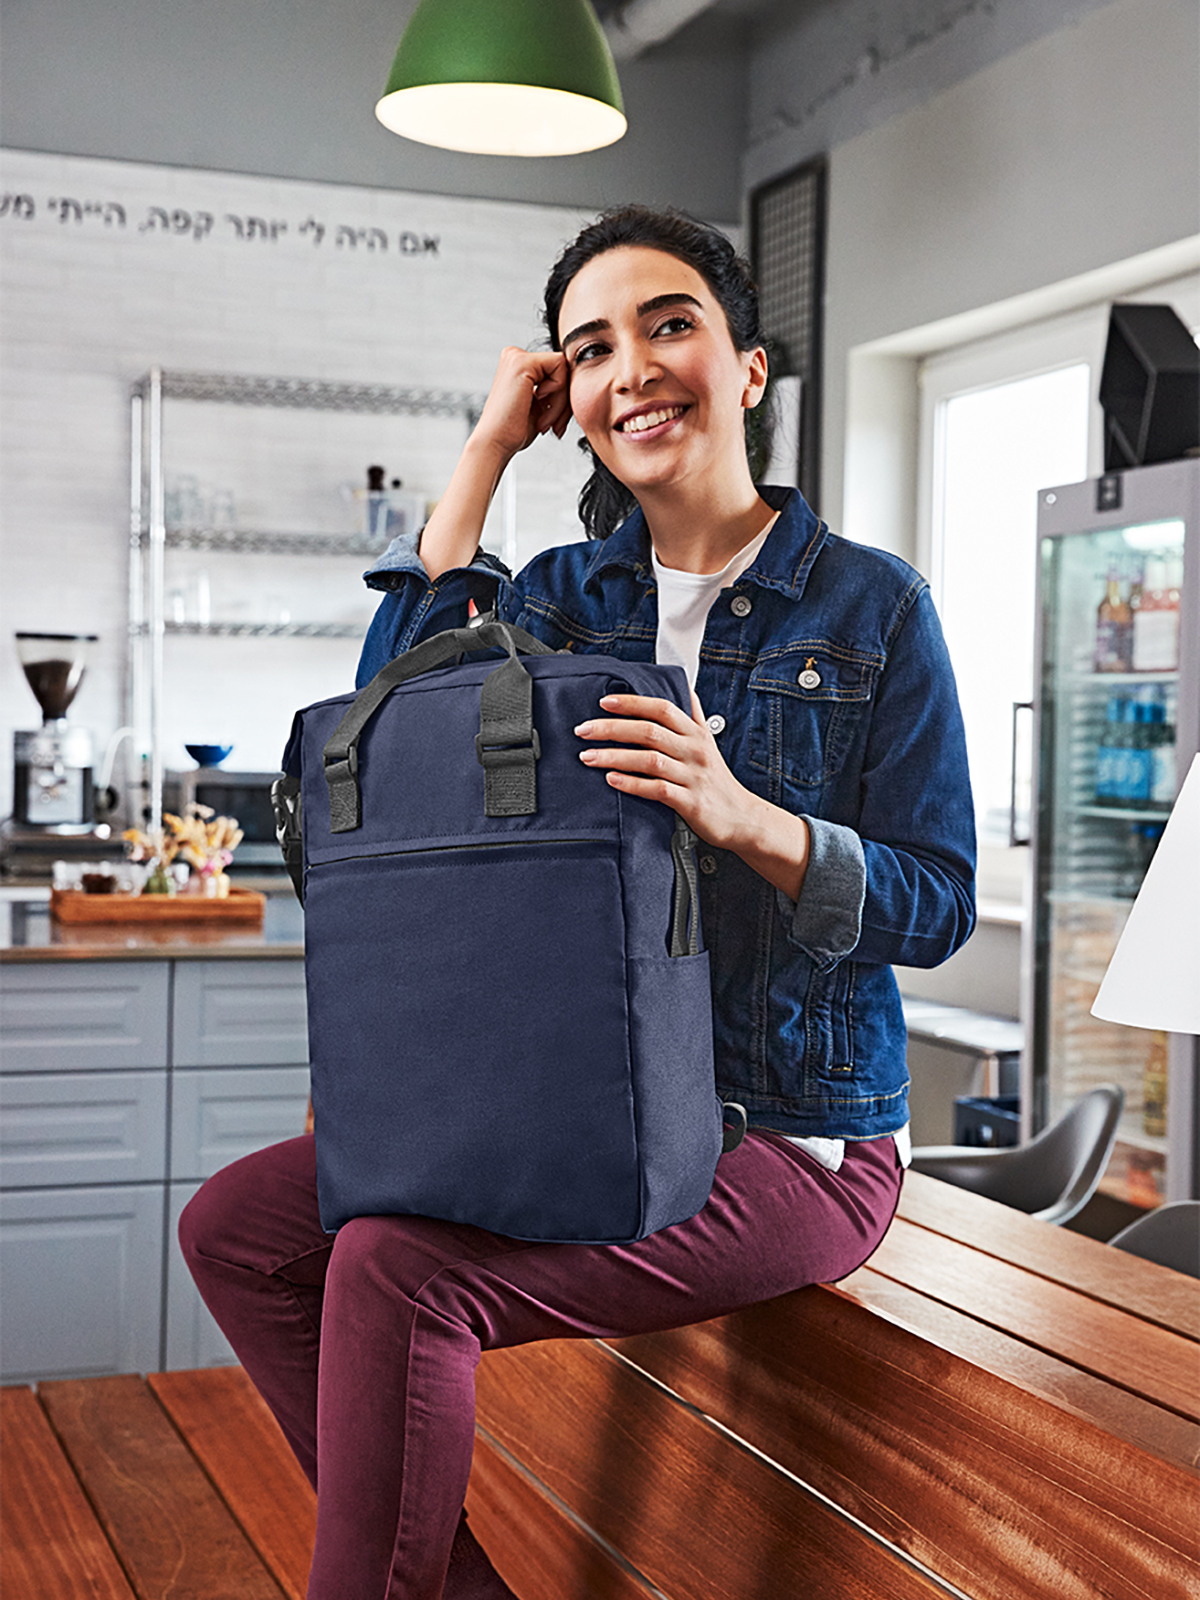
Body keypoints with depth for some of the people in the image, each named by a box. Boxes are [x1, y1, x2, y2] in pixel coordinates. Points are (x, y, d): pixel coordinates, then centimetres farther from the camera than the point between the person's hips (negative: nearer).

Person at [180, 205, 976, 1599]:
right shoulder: (562, 595, 9)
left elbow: (938, 904, -6)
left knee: (395, 1268, -25)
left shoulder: (871, 606, -4)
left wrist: (744, 818, -26)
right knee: (237, 1224, -5)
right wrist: (482, 458, -5)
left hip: (793, 1138, -6)